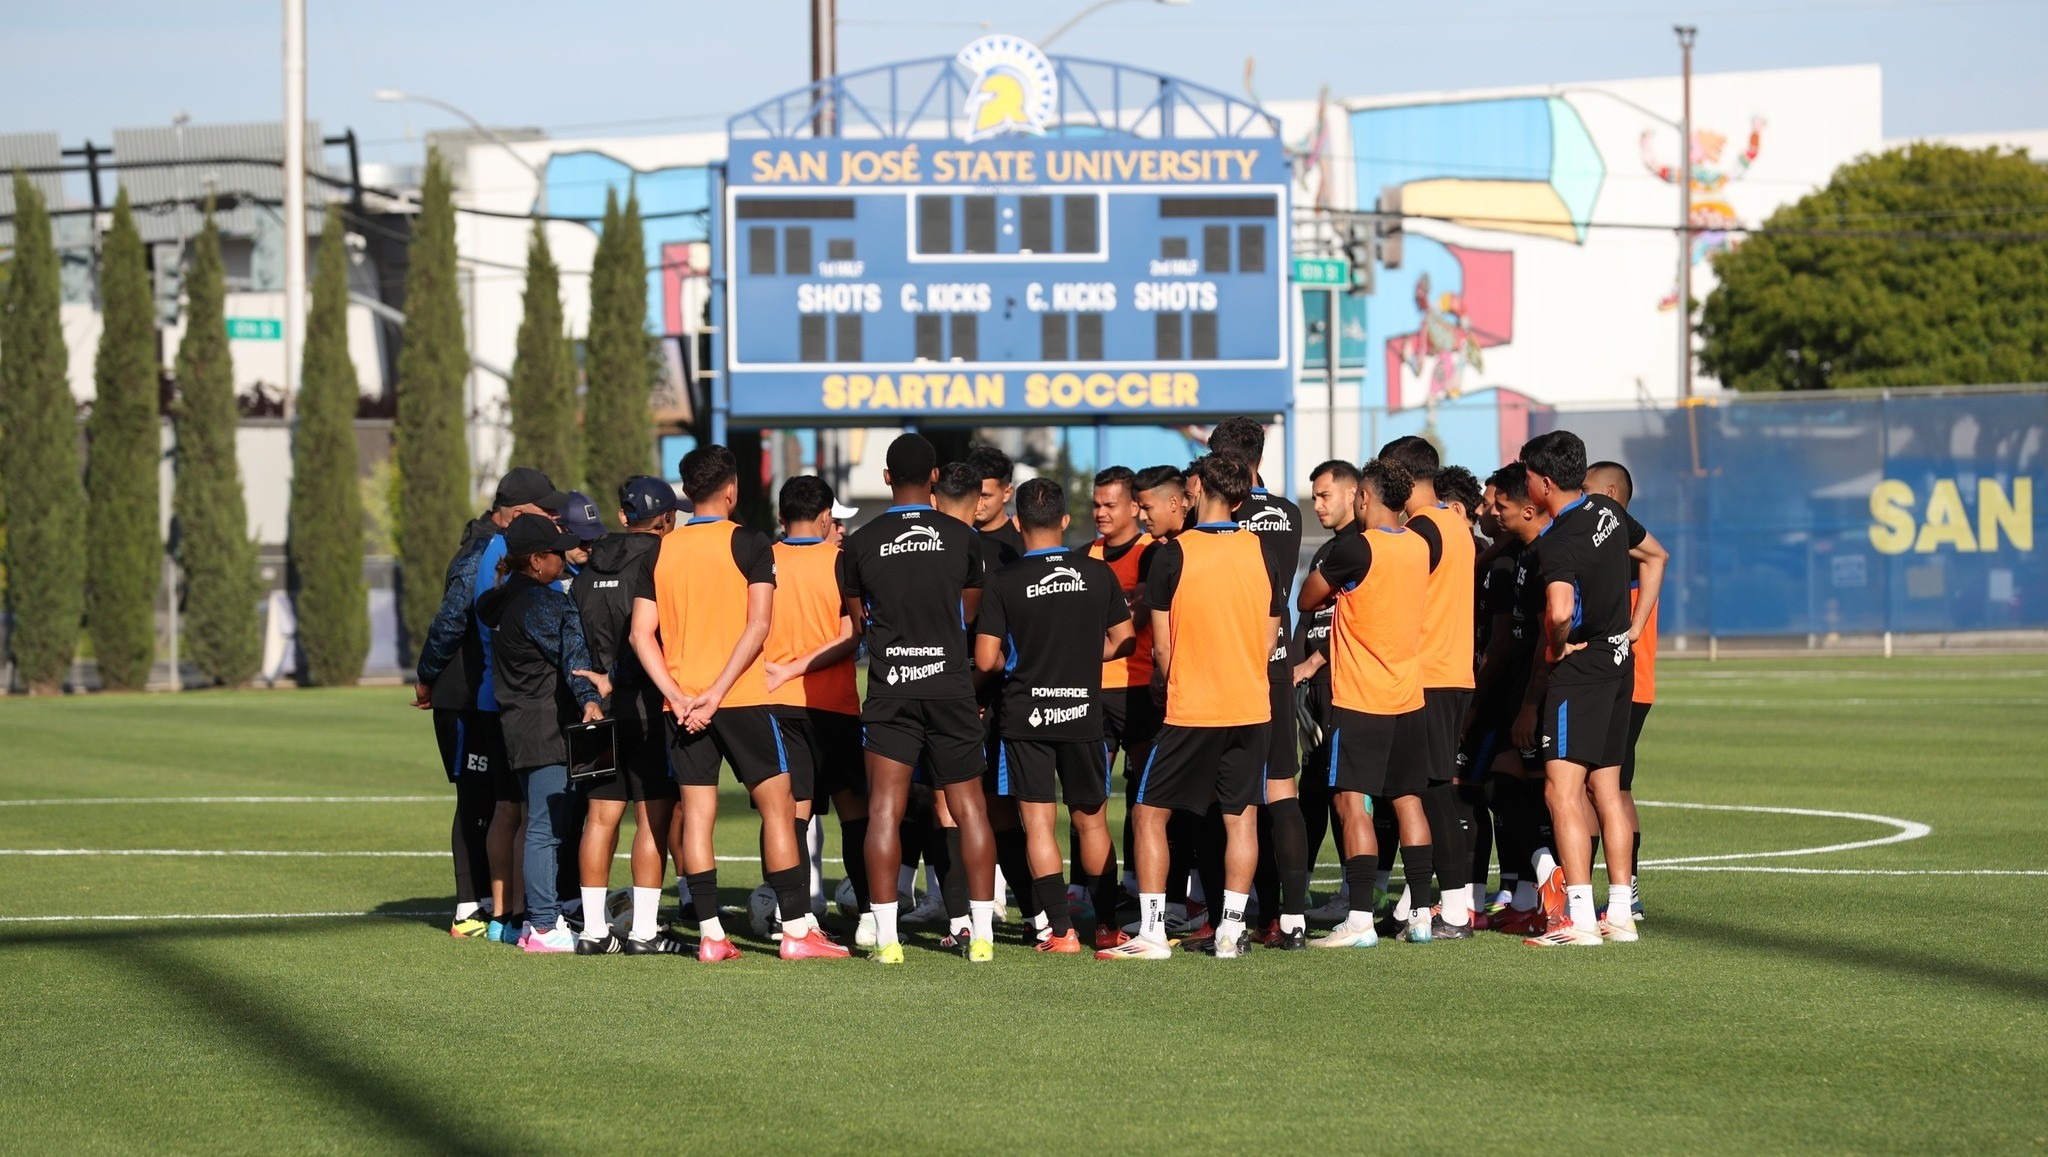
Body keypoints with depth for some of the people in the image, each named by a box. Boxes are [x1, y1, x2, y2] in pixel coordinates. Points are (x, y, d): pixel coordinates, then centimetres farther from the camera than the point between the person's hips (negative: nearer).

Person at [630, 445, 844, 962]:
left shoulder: (661, 550, 8)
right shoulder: (749, 544, -3)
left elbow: (642, 633, 2)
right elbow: (757, 625, -13)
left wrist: (678, 696, -4)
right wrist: (718, 692, -15)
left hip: (684, 704, 4)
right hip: (744, 699, -4)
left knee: (696, 815, 4)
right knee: (778, 808, 2)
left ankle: (711, 934, 1)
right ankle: (798, 929, -1)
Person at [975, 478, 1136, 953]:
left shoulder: (1003, 582, -9)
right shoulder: (1098, 574, -1)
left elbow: (986, 661, -10)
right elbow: (1123, 641, 6)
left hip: (1025, 716, -3)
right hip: (1084, 714, 3)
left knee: (1038, 823, 1)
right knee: (1091, 820, 15)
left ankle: (1060, 929, -4)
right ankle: (1107, 924, 21)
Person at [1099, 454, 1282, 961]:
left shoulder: (1174, 554, -9)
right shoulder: (1262, 552, 1)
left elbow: (1162, 647, -4)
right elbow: (1269, 637, 9)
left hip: (1190, 710, -4)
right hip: (1251, 706, 4)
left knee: (1149, 813, 5)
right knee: (1241, 817, 9)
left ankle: (1151, 932, -1)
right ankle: (1232, 929, 6)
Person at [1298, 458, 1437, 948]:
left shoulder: (1357, 549, -15)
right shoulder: (1420, 547, 6)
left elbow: (1307, 599, -3)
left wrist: (1333, 588, 15)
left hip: (1359, 700, -7)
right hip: (1409, 697, 7)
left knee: (1352, 802, -7)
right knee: (1407, 800, 12)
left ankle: (1360, 919, -13)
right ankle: (1421, 912, 13)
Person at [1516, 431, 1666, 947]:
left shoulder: (1557, 542, -19)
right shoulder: (1609, 512, 7)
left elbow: (1559, 610, -37)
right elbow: (1655, 556, 25)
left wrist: (1558, 646, -15)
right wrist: (1634, 627, 21)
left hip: (1579, 671, -9)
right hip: (1619, 663, 9)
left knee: (1562, 790, -8)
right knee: (1606, 790, 13)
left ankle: (1580, 919, -14)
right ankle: (1621, 914, 14)